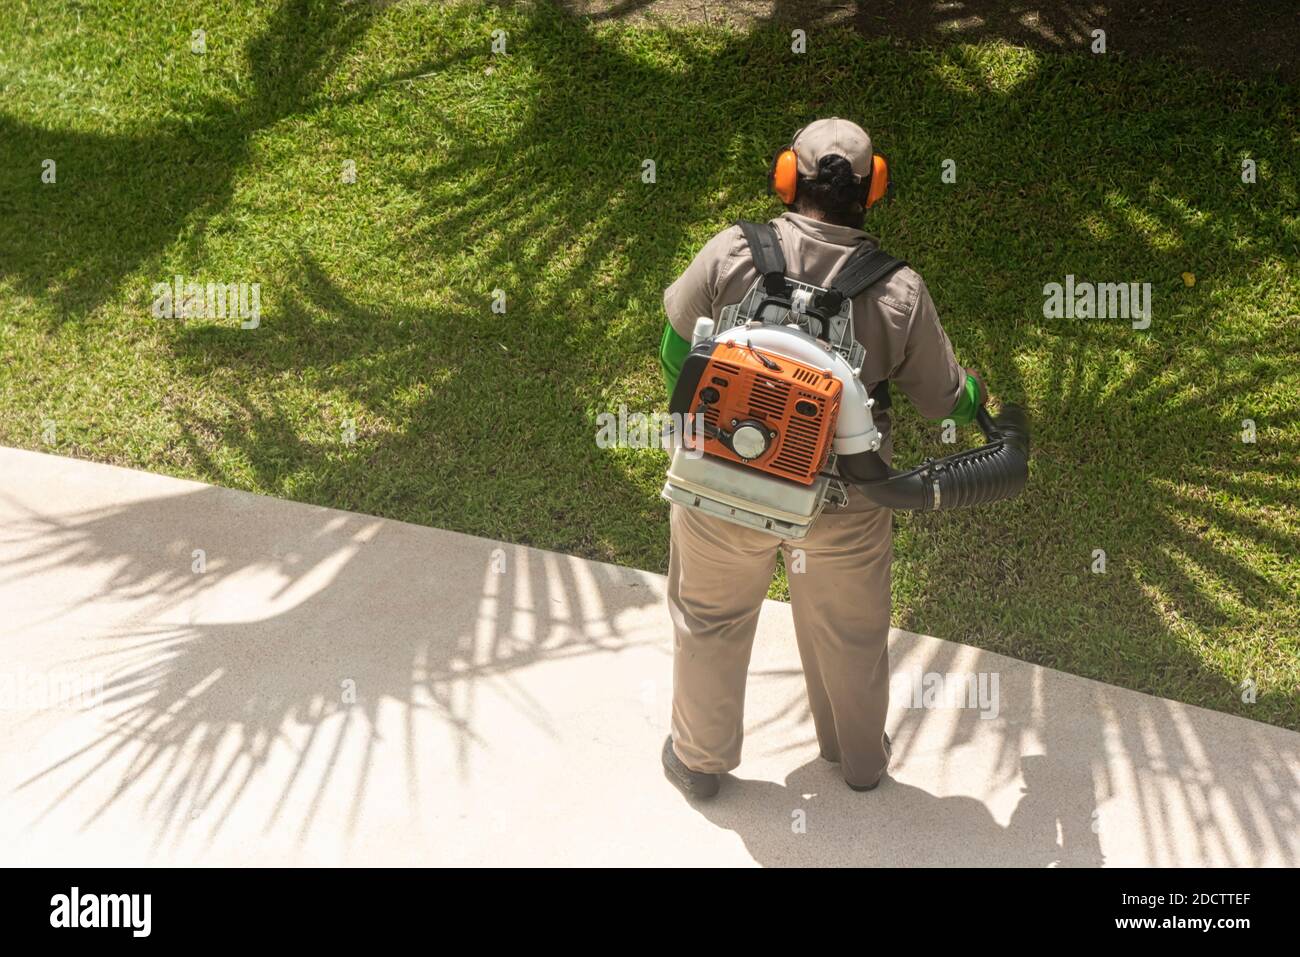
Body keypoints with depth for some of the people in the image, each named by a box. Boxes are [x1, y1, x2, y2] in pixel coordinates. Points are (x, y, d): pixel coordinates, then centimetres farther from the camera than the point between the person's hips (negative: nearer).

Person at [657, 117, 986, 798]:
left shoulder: (730, 254, -18)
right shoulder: (900, 292, -15)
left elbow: (675, 355, -5)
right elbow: (941, 399, -2)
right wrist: (976, 392, 22)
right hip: (845, 505, 1)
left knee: (710, 622, 23)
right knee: (850, 634, 24)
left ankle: (699, 759, 42)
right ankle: (861, 759, 47)